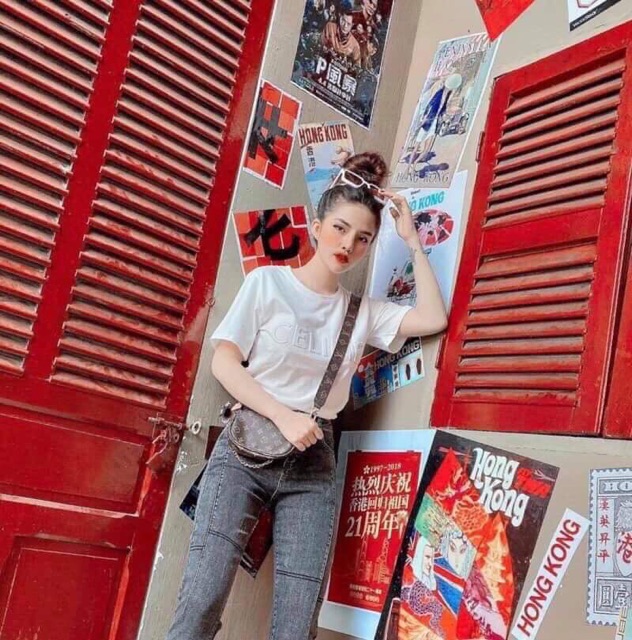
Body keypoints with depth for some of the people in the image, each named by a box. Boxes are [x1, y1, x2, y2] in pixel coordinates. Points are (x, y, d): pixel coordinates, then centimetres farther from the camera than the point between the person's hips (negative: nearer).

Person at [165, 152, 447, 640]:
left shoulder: (364, 311, 11)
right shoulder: (268, 281, 2)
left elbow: (433, 320, 0)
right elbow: (224, 362, -3)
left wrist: (413, 242, 4)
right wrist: (283, 417, -14)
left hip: (314, 463, 3)